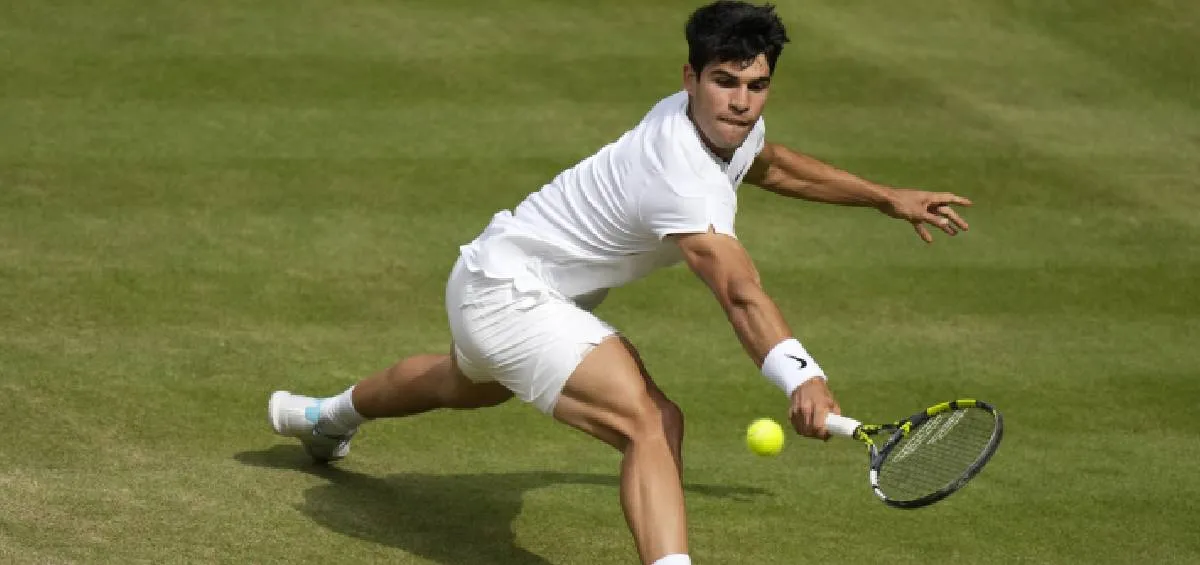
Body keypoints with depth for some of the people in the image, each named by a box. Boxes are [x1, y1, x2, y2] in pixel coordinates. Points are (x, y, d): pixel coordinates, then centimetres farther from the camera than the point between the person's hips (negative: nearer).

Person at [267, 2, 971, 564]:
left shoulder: (733, 125, -7)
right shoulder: (679, 175, -36)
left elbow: (773, 164, 19)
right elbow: (741, 292, -51)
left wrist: (887, 197, 20)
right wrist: (800, 376, -64)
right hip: (509, 293, -11)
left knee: (470, 384, 41)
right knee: (651, 421, -31)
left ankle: (326, 417, 69)